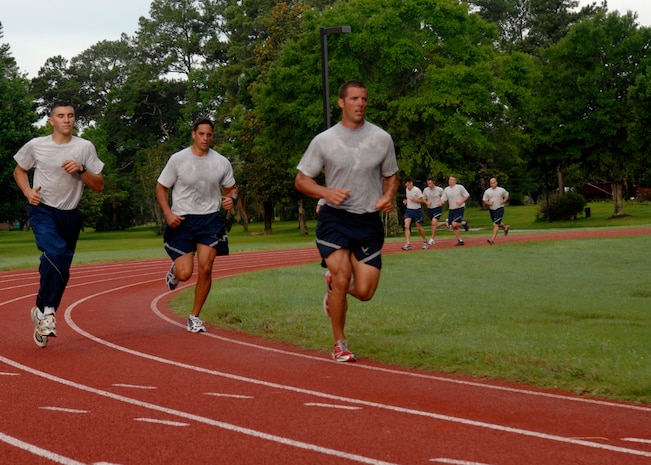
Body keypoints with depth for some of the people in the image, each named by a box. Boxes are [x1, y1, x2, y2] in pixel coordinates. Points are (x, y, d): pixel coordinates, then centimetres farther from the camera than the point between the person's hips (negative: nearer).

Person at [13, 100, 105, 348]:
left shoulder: (84, 147, 0)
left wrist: (81, 170, -16)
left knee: (61, 271, 7)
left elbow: (99, 186, 2)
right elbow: (19, 171, 16)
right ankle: (47, 310, -20)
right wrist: (28, 192, -2)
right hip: (42, 210, -3)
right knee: (57, 253, -30)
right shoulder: (36, 146, -1)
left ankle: (42, 313, 27)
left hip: (69, 215, 3)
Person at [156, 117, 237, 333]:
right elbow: (161, 187, 2)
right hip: (182, 220, -2)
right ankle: (174, 268, 31)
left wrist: (232, 198, -10)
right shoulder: (178, 159, -5)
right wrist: (168, 213, -12)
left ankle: (195, 317, 7)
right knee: (185, 273, -9)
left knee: (205, 269, -9)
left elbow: (231, 188, 15)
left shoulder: (222, 163, 1)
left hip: (210, 220, 2)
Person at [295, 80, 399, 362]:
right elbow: (301, 180, 1)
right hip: (334, 219, -2)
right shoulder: (323, 141, -3)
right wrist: (327, 192, -18)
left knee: (364, 292, -4)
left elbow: (391, 177, 15)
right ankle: (339, 345, 5)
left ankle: (333, 285, 34)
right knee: (342, 279, -15)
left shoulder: (382, 139, 3)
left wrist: (388, 197, -7)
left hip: (369, 222, 2)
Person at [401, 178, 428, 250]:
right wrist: (406, 201, 4)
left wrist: (414, 199, -24)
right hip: (408, 210, 5)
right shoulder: (406, 190, 8)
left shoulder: (417, 190, -13)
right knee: (406, 226, -14)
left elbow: (422, 201, -11)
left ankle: (425, 241, 29)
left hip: (417, 210, -5)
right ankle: (408, 244, -19)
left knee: (419, 227, 6)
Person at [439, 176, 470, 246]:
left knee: (454, 224, -20)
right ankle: (460, 240, 14)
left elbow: (467, 196, -2)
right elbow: (443, 199, 8)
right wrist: (441, 203, -16)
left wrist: (461, 202, -16)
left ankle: (464, 223, 10)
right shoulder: (446, 189, 8)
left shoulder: (460, 187, -6)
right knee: (453, 227, 2)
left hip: (460, 208, -6)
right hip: (451, 209, 6)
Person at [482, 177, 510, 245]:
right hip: (491, 210, 4)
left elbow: (507, 196, 12)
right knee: (498, 224, 20)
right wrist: (488, 203, -17)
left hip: (499, 209, -4)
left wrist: (503, 201, -7)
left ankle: (492, 239, -20)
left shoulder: (502, 190, -4)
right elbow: (484, 201, 4)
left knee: (495, 224, -15)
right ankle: (505, 227, 52)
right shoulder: (487, 191, 0)